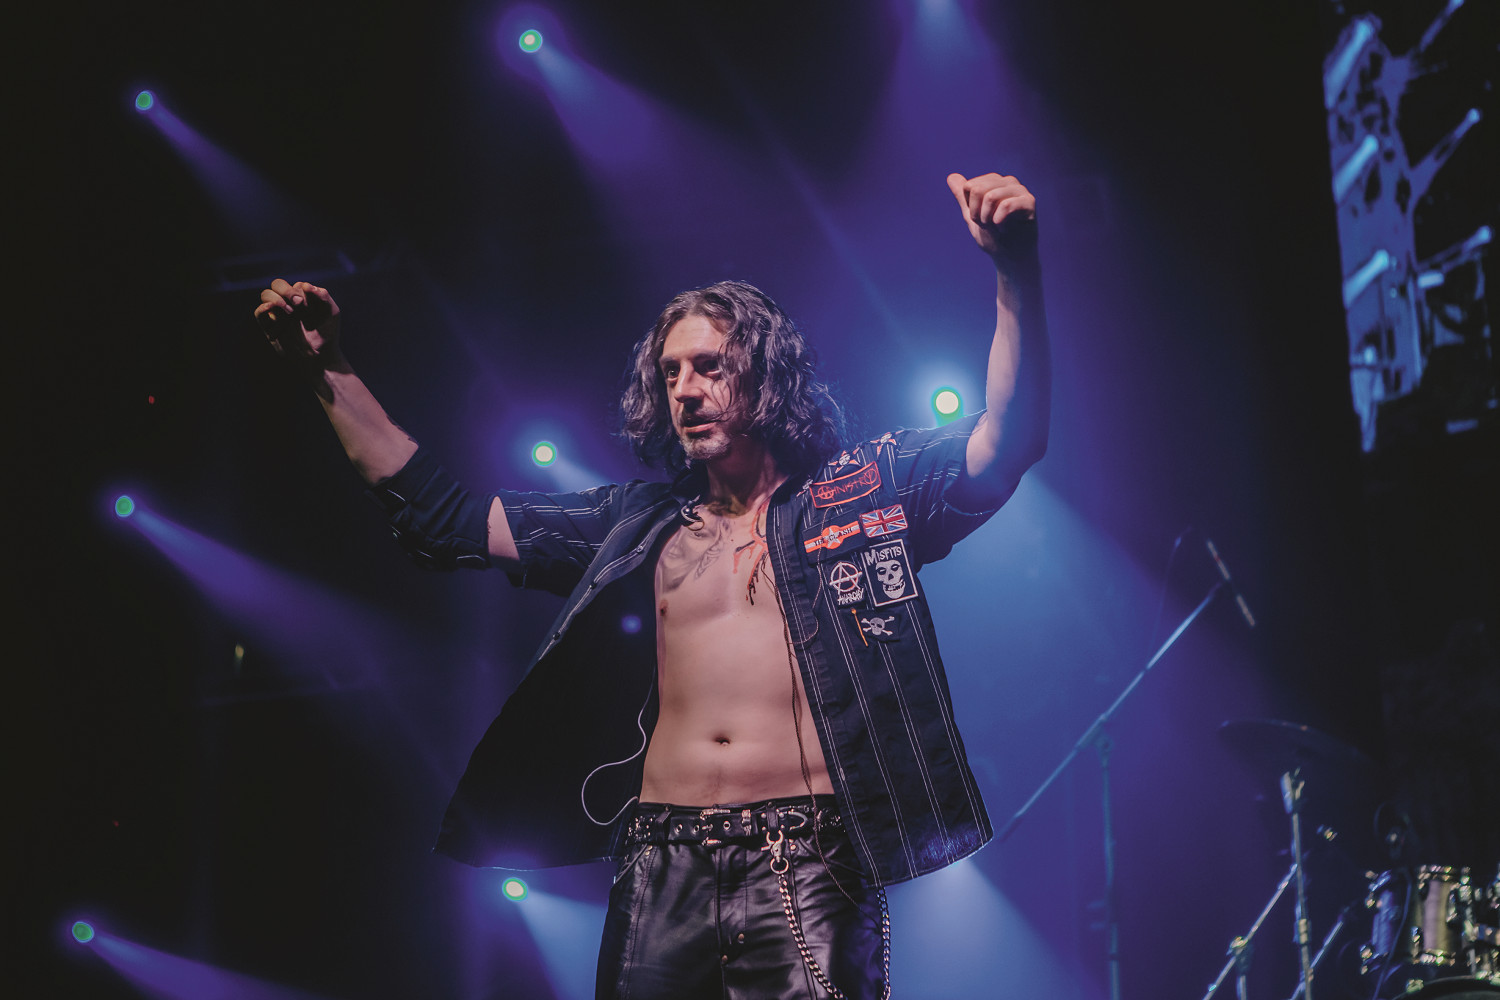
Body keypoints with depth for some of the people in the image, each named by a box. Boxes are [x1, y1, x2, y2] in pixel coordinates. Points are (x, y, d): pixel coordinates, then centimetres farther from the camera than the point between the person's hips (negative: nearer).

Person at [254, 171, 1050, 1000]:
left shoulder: (858, 495, 9)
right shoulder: (633, 526, 18)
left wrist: (1015, 271, -18)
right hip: (660, 877, 4)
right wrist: (331, 373, 16)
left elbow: (1006, 443, -4)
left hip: (806, 877, -3)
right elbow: (442, 516, 20)